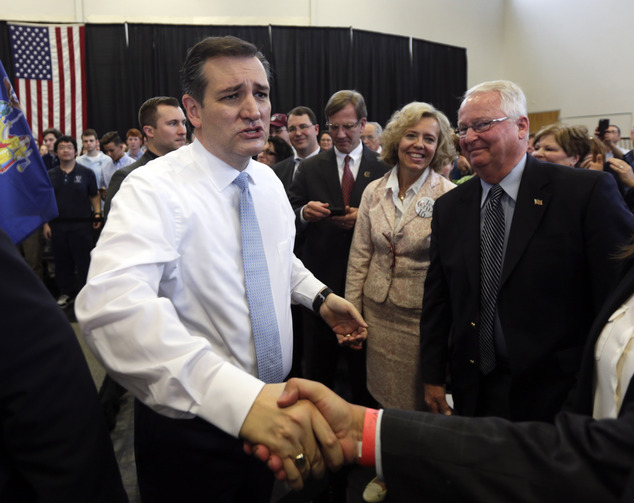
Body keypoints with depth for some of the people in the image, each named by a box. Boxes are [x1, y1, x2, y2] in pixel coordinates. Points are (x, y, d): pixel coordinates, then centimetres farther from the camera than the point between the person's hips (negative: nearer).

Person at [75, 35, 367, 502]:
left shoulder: (268, 180, 0)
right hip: (193, 418, -6)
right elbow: (113, 304, -41)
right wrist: (241, 397, -52)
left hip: (271, 409, 6)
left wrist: (320, 295, 0)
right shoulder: (154, 190, -23)